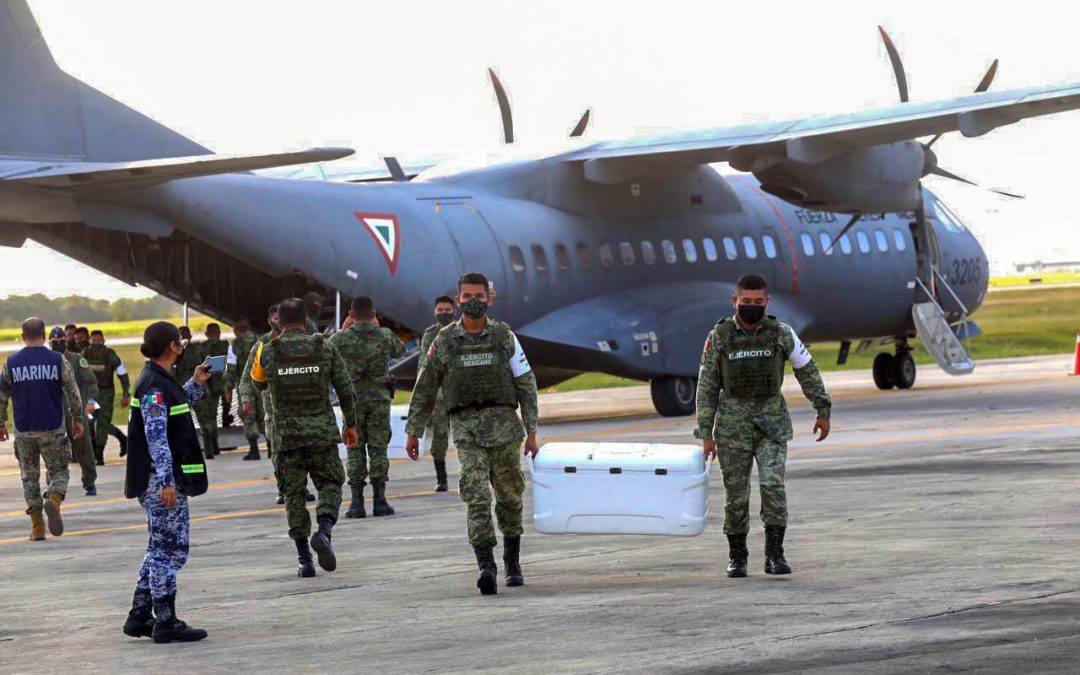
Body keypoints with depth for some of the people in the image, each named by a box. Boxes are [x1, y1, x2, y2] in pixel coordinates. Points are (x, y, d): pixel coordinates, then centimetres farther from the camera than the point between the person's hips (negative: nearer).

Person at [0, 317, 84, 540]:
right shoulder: (57, 360, -3)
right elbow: (73, 392, -2)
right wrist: (77, 419, 10)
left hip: (24, 431, 1)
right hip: (53, 429, -1)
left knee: (30, 476, 11)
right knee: (58, 471, 10)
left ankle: (37, 527, 8)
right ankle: (54, 500, -22)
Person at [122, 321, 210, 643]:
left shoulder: (159, 380, 14)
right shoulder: (154, 385, -16)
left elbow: (176, 408, 34)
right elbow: (156, 436, -21)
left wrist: (197, 384, 25)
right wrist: (166, 481, -24)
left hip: (165, 481, 10)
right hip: (161, 481, -10)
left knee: (161, 548, 16)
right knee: (170, 548, -5)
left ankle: (139, 616, 19)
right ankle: (166, 622, -2)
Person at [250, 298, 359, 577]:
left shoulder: (267, 352, -3)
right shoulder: (325, 348, -2)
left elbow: (259, 384, 16)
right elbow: (346, 390, 1)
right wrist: (350, 424, 14)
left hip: (286, 436, 0)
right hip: (323, 432, 0)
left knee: (294, 493, 9)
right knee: (330, 485, 11)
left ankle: (304, 560, 5)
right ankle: (324, 530, -18)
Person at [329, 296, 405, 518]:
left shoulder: (342, 338, -7)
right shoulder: (385, 336, -3)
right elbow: (400, 351, 19)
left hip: (352, 399, -1)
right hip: (379, 398, 1)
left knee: (355, 450, 4)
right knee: (378, 449, 5)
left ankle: (357, 502, -1)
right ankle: (379, 501, 1)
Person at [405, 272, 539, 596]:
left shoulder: (504, 337, 3)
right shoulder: (444, 341, 3)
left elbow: (526, 384, 4)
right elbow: (425, 389, 10)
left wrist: (531, 431, -1)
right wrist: (413, 432, 10)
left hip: (503, 423, 1)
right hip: (466, 426, -1)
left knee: (509, 495, 9)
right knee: (477, 496, -15)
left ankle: (512, 561, 30)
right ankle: (486, 568, -23)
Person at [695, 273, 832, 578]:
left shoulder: (780, 333, -4)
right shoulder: (719, 337, -5)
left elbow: (807, 371, 8)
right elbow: (707, 386, -1)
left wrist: (823, 412, 11)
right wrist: (706, 434, -2)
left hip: (772, 421, 0)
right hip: (733, 423, 0)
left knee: (773, 484, -14)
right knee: (736, 492, 3)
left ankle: (775, 554, -9)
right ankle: (737, 557, 17)